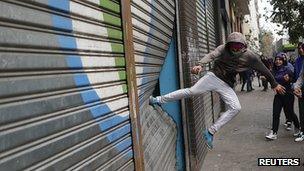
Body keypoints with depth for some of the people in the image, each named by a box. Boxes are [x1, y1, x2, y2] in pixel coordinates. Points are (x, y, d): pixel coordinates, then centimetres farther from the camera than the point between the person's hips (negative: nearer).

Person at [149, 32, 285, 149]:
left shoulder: (250, 56, -3)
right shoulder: (223, 49, -7)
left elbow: (264, 70, 7)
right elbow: (211, 55, -26)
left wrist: (275, 84, 14)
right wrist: (200, 64, -47)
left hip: (227, 85, 3)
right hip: (213, 77, -3)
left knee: (236, 108, -14)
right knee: (191, 91, -15)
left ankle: (210, 132, -9)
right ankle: (159, 99, -4)